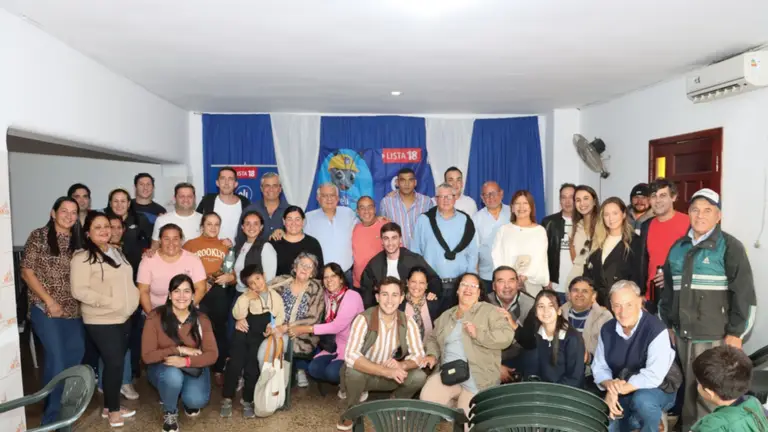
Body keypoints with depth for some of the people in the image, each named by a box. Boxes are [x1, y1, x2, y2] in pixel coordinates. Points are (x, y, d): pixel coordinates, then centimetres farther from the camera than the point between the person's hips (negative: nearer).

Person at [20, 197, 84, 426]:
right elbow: (27, 272, -7)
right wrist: (49, 300, -12)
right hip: (45, 308, -5)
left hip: (73, 309, 5)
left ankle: (66, 405, 31)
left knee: (76, 356, 9)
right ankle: (52, 416, 9)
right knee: (57, 358, -7)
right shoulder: (38, 236, -5)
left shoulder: (77, 240, 8)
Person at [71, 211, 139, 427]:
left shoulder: (117, 252, 11)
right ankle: (112, 409, 14)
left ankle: (111, 405, 29)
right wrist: (108, 302, -22)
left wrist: (134, 297, 6)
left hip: (124, 317, 7)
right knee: (114, 362, -5)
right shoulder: (82, 257, -13)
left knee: (118, 362, 14)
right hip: (101, 321, -7)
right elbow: (79, 290, -20)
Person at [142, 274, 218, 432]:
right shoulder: (155, 317, -16)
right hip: (162, 368, -1)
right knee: (173, 375, -37)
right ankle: (169, 412, -3)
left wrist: (186, 361, -29)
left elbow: (212, 355, -13)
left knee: (197, 401, -26)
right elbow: (147, 356, -17)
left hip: (193, 368, 2)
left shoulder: (201, 319, -9)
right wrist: (179, 349, -24)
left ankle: (188, 399, 15)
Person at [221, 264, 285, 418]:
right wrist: (246, 298, -18)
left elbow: (281, 316, 9)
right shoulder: (246, 296, 5)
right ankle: (227, 399, 6)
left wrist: (273, 326, -8)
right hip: (244, 333, -1)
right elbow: (237, 314, -9)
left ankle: (247, 401, 13)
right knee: (235, 364, -9)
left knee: (252, 367, -3)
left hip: (261, 336, 1)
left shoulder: (275, 296, 11)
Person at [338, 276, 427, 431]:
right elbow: (350, 356, -36)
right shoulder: (363, 319, -25)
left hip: (390, 377, 3)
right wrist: (386, 371, -44)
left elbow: (419, 355, -13)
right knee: (354, 370, -35)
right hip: (363, 374, -3)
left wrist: (400, 365, -35)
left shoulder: (408, 323, -11)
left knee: (419, 377, -21)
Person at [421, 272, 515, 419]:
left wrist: (479, 334, -18)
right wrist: (432, 355, 5)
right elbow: (433, 339, 26)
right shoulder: (446, 315, 19)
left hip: (478, 377, -4)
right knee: (427, 398, -19)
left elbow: (507, 336, -7)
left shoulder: (489, 311, 3)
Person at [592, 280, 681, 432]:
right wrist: (610, 386, -23)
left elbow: (654, 376, -29)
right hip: (621, 395, 5)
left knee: (642, 400, -37)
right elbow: (599, 367, -2)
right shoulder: (607, 330, -5)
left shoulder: (656, 330, -23)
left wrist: (620, 389, -30)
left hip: (658, 389, -5)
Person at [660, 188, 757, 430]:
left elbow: (743, 292, -8)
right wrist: (667, 324, 16)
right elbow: (668, 288, 18)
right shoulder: (678, 247, 13)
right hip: (683, 332, 5)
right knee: (690, 390, 13)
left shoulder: (729, 247, -3)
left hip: (715, 335, -5)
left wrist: (735, 331, -11)